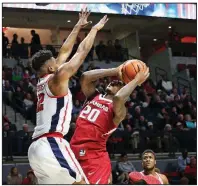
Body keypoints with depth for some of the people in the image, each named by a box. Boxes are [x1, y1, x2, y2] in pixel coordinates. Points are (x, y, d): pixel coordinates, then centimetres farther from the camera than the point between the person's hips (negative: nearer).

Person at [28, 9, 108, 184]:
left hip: (36, 147, 10)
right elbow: (82, 51, 4)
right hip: (52, 145, -9)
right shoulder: (58, 78, -3)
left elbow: (64, 52, 28)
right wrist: (95, 29, 18)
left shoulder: (43, 82, 21)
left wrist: (78, 26, 34)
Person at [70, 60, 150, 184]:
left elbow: (119, 98, -27)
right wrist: (115, 71, 7)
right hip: (75, 153, 6)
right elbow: (85, 76, 3)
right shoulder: (94, 96, 16)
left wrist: (137, 81, -14)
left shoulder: (118, 109, -3)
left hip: (96, 157, -6)